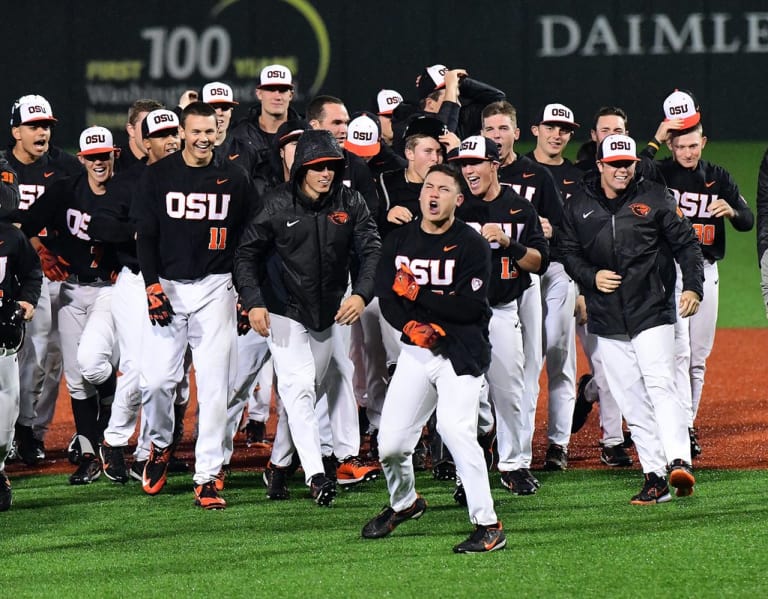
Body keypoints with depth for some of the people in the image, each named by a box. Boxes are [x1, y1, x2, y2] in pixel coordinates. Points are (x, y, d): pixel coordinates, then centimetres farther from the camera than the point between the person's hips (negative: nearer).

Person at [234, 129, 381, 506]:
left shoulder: (350, 205, -3)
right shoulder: (277, 205, -11)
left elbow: (371, 252, -6)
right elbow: (247, 255, -6)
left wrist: (361, 294, -23)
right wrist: (253, 303, -18)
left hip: (331, 314, 4)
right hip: (285, 311, -4)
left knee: (309, 389, 12)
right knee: (298, 387, -13)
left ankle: (279, 463, 26)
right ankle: (315, 475, -18)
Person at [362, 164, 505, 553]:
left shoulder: (471, 245, -6)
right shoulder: (399, 241, 10)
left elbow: (471, 306, -15)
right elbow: (387, 298, 5)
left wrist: (417, 293, -12)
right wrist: (410, 325, -14)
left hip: (461, 352, -5)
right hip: (415, 351, 5)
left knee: (455, 429, -26)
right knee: (390, 442, 1)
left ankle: (488, 526, -21)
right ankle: (403, 503, 33)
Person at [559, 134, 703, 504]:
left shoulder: (654, 198, 2)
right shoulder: (578, 206, 9)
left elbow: (686, 244, 3)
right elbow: (568, 252, 15)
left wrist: (693, 287, -10)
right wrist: (591, 277, -5)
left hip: (652, 310, -3)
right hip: (607, 321, 3)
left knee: (660, 385, -18)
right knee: (631, 402, 1)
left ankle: (679, 462, -27)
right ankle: (654, 477, 3)